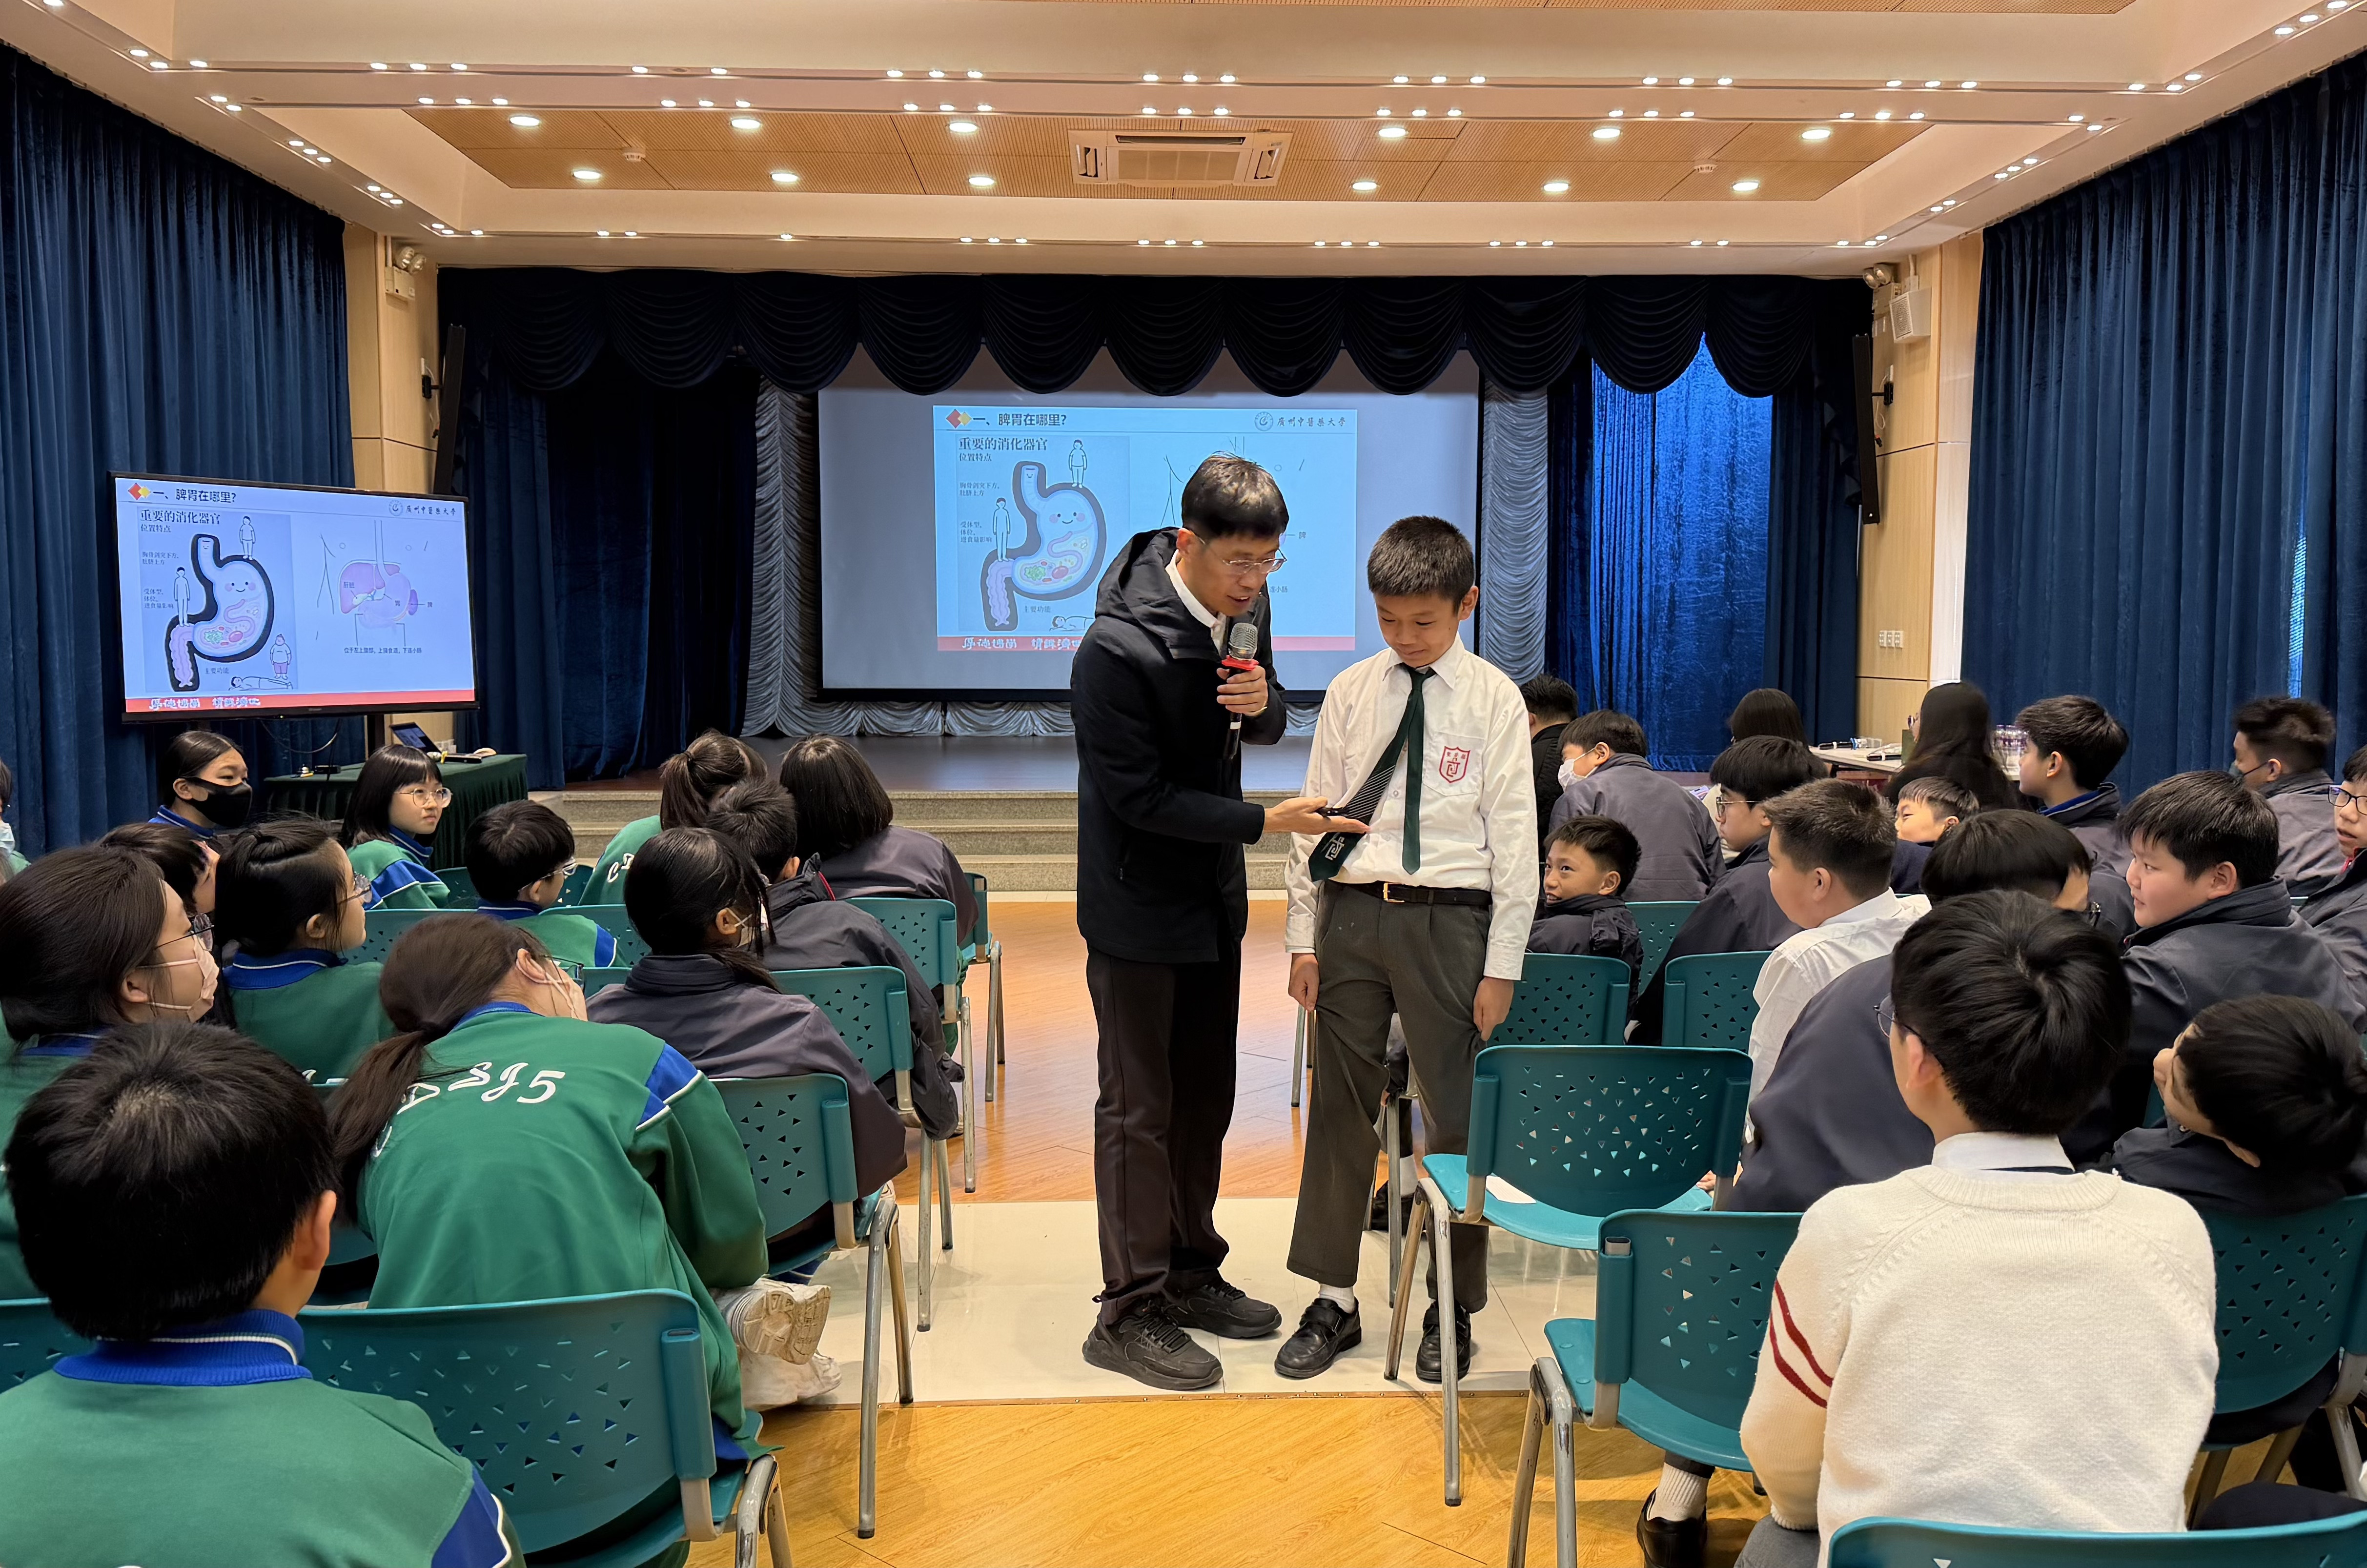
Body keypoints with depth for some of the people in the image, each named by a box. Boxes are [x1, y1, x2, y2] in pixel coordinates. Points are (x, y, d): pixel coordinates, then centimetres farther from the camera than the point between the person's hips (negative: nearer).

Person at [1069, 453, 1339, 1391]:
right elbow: (1140, 796, -22)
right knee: (1139, 1107, 1)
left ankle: (1191, 1273, 32)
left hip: (1214, 894, 8)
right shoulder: (1117, 647, -26)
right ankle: (1129, 1314, 13)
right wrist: (1265, 821, -24)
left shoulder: (1244, 604, -2)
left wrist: (1263, 703, -14)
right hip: (1138, 902, -7)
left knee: (1205, 1094, 16)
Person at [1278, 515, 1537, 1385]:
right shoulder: (1352, 691, 6)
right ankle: (1333, 1299, 24)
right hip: (1352, 913, 3)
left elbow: (1515, 835, -2)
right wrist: (1304, 937, 4)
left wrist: (1501, 965, -6)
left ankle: (1451, 1306, 23)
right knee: (1339, 1108, 9)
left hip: (1447, 920, -2)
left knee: (1457, 1116, 4)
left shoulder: (1493, 699, -1)